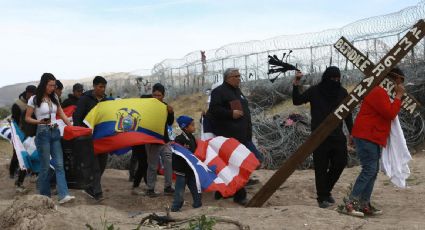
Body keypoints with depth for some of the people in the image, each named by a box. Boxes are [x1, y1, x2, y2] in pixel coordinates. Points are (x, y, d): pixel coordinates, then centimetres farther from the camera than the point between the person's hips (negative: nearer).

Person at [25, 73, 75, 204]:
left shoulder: (54, 97, 10)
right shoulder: (34, 99, -5)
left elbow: (61, 114, 18)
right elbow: (27, 118, -1)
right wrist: (40, 121, -18)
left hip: (55, 132, 5)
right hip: (43, 133, -5)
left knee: (59, 164, -4)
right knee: (45, 166, -1)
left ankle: (63, 195, -9)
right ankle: (45, 196, 11)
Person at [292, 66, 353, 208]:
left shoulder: (342, 92, 4)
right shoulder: (315, 91, -3)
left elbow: (347, 114, 10)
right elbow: (296, 101, -4)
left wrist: (351, 132, 7)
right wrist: (296, 85, -19)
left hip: (337, 135, 4)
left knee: (340, 162, 5)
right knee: (321, 167, -2)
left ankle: (326, 190, 26)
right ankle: (322, 198, 8)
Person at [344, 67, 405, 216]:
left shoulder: (382, 93, 21)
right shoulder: (378, 92, -14)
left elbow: (387, 114, 24)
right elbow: (390, 114, -19)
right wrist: (398, 96, -12)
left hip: (373, 138, 11)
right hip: (366, 137, -11)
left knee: (373, 171, 8)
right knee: (369, 170, -14)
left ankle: (364, 204, 10)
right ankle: (351, 203, -12)